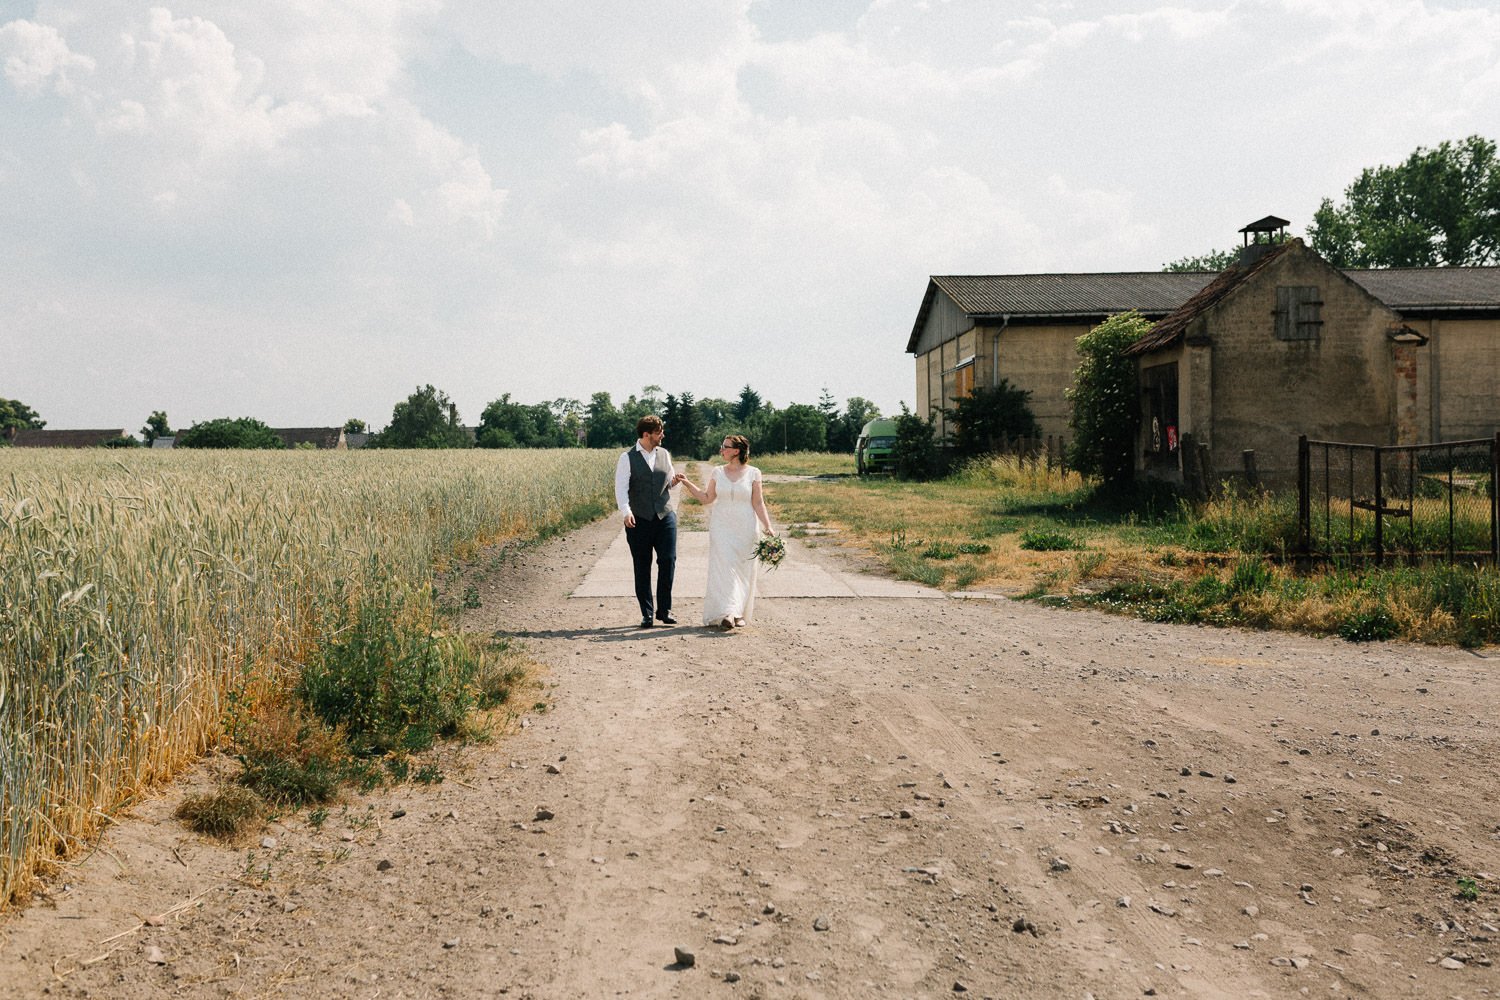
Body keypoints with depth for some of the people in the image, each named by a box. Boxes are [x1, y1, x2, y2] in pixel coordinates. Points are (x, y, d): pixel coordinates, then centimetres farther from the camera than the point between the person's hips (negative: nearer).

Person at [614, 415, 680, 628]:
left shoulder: (664, 454, 12)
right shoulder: (628, 458, -2)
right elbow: (621, 488, -9)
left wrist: (674, 481, -1)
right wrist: (626, 512, -24)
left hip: (665, 516, 3)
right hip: (639, 520, -3)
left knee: (668, 561, -5)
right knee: (642, 568, 4)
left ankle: (664, 610, 8)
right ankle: (647, 614, 13)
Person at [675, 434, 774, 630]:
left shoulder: (753, 473, -1)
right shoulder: (717, 472, 6)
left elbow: (758, 503, -1)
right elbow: (707, 498, 8)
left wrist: (767, 527, -9)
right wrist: (687, 483, 1)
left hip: (745, 529, -1)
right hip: (722, 528, 1)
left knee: (743, 570, 4)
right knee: (724, 567, -11)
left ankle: (740, 613, 17)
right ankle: (727, 613, -17)